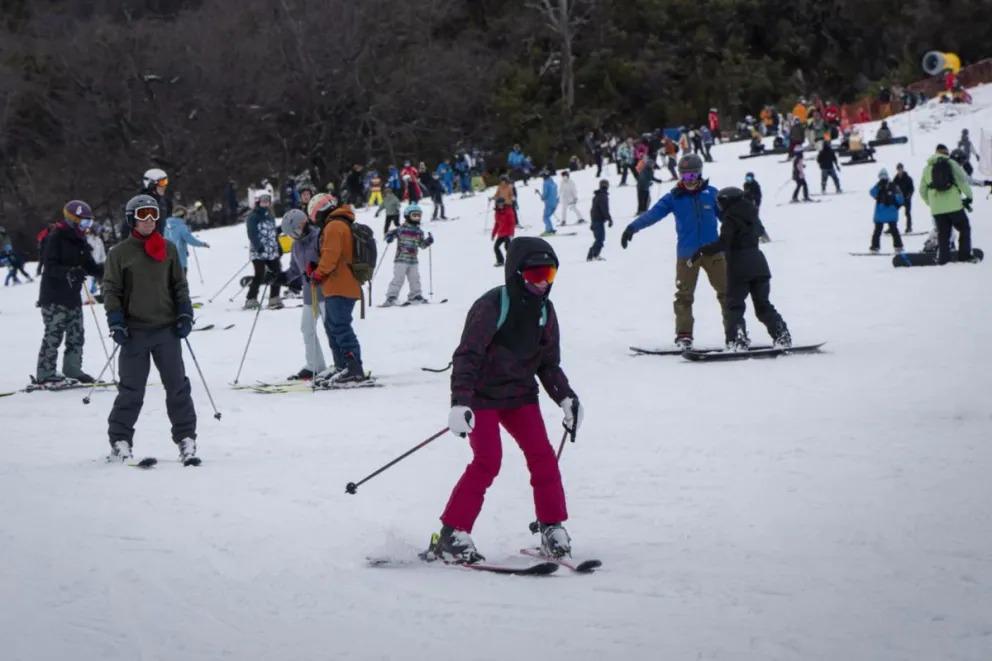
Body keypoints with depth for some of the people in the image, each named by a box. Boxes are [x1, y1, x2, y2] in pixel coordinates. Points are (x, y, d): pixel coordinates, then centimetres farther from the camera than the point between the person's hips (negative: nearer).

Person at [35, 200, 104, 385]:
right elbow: (50, 266, -19)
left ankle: (72, 368, 22)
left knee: (76, 333, 10)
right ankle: (44, 373, -5)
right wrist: (67, 272, -36)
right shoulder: (56, 237, -11)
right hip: (54, 295, -8)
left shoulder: (80, 240, 13)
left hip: (72, 294, 8)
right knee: (54, 333, -9)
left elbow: (89, 266, 15)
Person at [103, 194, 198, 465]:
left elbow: (179, 284, 14)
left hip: (167, 330, 2)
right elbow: (111, 290, 1)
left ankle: (185, 438, 9)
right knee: (131, 389, 0)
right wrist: (116, 323, -7)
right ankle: (120, 440, 8)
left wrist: (185, 314, 3)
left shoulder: (169, 249, 9)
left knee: (177, 385, 2)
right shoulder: (120, 253, 1)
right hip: (134, 331, -2)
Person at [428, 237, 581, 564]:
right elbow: (466, 356, -22)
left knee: (542, 456, -6)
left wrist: (566, 397, -2)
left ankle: (552, 528, 5)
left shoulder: (544, 311, 3)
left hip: (520, 395, 6)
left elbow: (549, 363, 12)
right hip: (482, 395, -6)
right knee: (487, 461, -15)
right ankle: (450, 535, -9)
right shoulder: (491, 306, -19)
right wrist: (460, 403, -32)